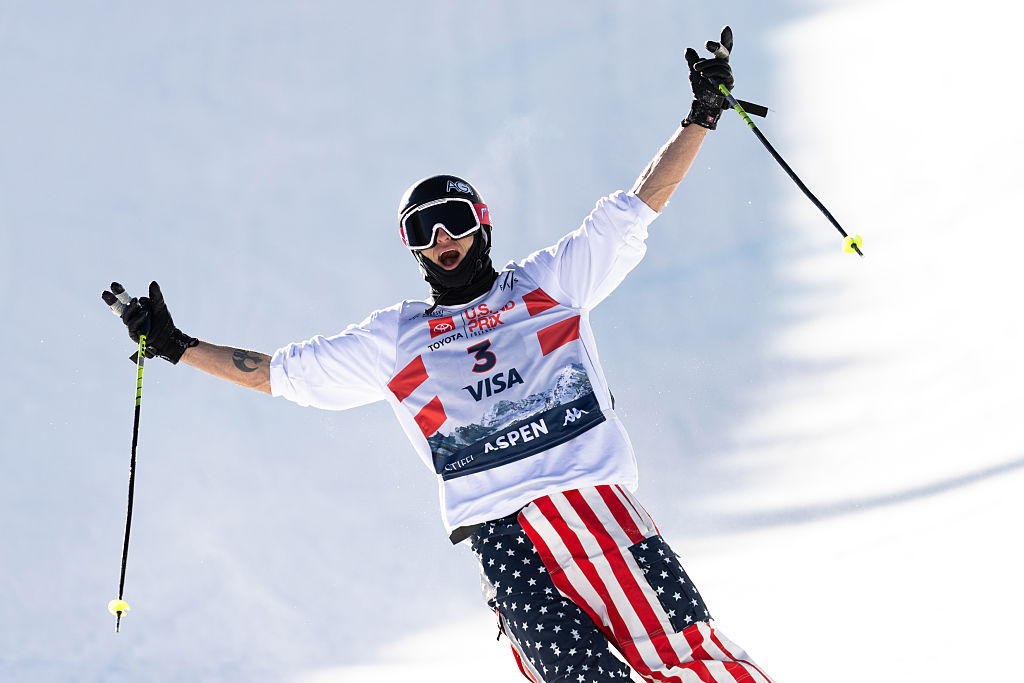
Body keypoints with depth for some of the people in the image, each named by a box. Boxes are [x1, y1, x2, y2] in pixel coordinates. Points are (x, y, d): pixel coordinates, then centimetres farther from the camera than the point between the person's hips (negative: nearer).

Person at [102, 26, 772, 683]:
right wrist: (175, 345, 24)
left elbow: (637, 204, 21)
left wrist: (702, 117, 17)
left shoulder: (550, 280, 19)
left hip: (599, 499, 1)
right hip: (502, 532, -1)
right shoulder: (392, 338, 22)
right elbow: (278, 370, 27)